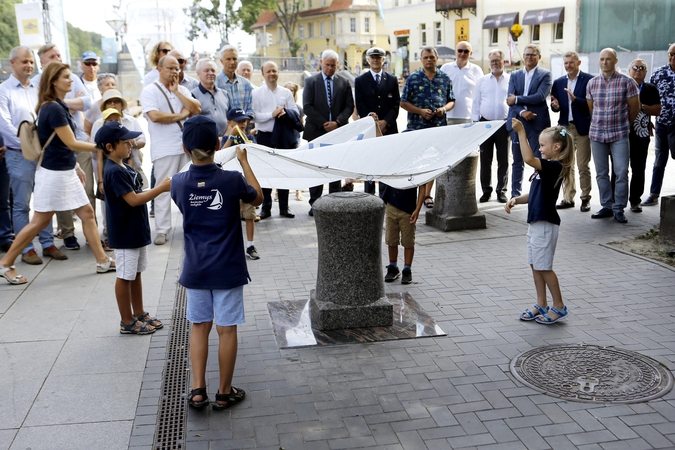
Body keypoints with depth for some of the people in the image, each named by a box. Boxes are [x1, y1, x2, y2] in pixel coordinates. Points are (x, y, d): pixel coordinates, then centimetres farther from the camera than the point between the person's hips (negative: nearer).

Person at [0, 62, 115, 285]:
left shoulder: (58, 106, 10)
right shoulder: (53, 109, -19)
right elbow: (71, 143, -18)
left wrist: (76, 167, 18)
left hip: (65, 171, 10)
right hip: (53, 173, -10)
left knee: (87, 213, 10)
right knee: (40, 221, 0)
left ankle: (102, 260, 16)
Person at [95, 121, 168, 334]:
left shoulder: (125, 168, 9)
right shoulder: (114, 172, -20)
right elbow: (133, 200, -25)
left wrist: (162, 187, 4)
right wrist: (161, 188, -23)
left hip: (137, 231, 9)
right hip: (124, 234, -9)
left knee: (136, 274, 18)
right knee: (125, 277, 3)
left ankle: (140, 314, 30)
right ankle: (127, 322, 14)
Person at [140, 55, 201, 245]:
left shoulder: (183, 90, 16)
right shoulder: (150, 91, -2)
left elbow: (197, 109, 2)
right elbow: (154, 116, -17)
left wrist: (177, 91, -3)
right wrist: (180, 115, -6)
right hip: (165, 149, -5)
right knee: (164, 189, -4)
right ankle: (161, 230, 1)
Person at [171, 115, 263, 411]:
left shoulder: (178, 183, -6)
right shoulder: (232, 180, -14)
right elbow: (257, 198, 5)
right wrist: (243, 161, 10)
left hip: (195, 270, 3)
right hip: (227, 269, -2)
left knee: (199, 327, 16)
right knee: (226, 329, 8)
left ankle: (197, 389, 14)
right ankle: (224, 392, 19)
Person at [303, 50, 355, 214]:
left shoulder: (344, 83, 9)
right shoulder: (311, 81, 3)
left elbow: (349, 106, 4)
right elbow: (307, 107, -5)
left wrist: (337, 122, -12)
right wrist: (323, 124, -11)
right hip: (316, 131, -1)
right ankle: (315, 203, 9)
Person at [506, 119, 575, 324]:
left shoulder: (555, 167, -18)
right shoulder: (547, 168, 12)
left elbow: (528, 159, -34)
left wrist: (521, 132, -33)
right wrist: (516, 199, 2)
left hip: (545, 224, -10)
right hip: (536, 222, 10)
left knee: (544, 267, -2)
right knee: (535, 265, 14)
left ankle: (559, 307, 11)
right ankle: (541, 305, 24)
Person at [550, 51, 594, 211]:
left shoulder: (589, 80, -5)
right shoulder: (558, 82, 11)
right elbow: (555, 106, 10)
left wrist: (575, 99, -25)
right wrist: (555, 105, -12)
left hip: (582, 128, -5)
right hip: (565, 127, 5)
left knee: (583, 166, 2)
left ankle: (585, 198, 12)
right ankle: (568, 198, 16)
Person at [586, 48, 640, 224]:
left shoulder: (627, 82, -4)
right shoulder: (592, 83, 6)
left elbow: (634, 107, 3)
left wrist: (625, 124, 13)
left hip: (619, 135, -3)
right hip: (597, 134, 3)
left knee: (621, 173, -6)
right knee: (601, 173, 7)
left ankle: (619, 209, 2)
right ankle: (607, 206, 17)